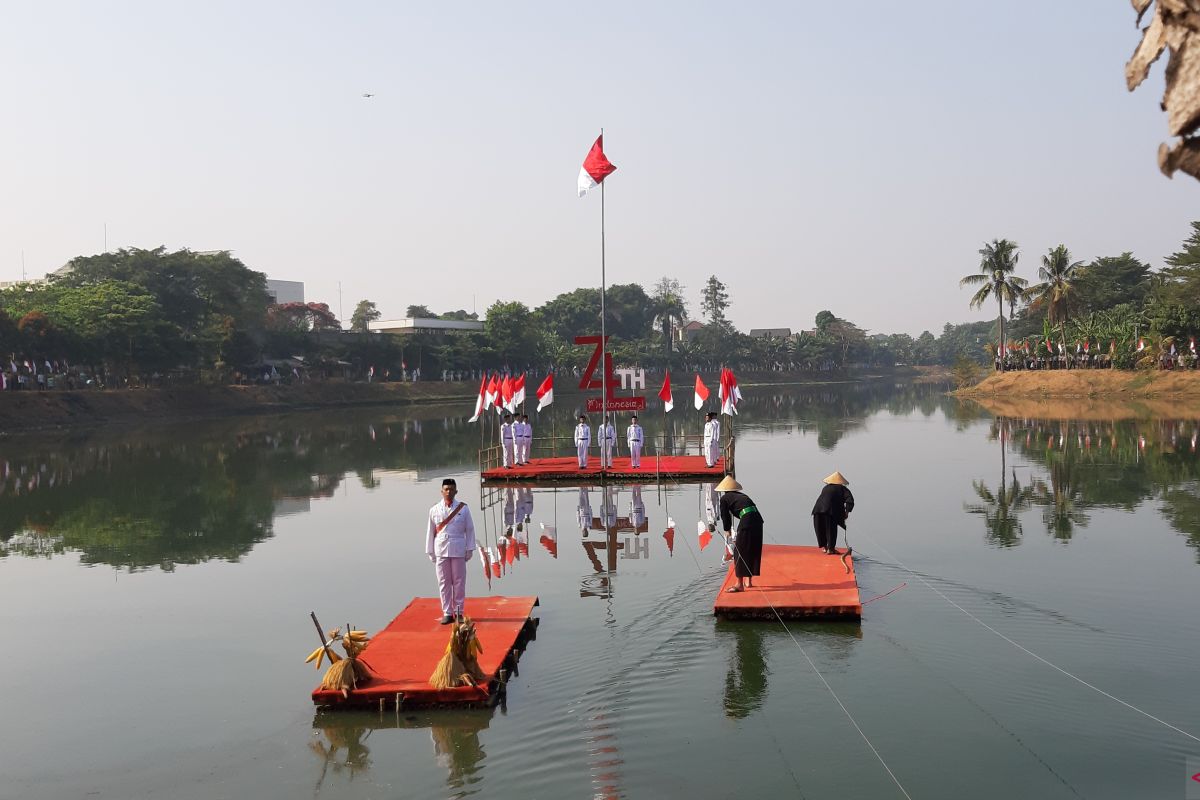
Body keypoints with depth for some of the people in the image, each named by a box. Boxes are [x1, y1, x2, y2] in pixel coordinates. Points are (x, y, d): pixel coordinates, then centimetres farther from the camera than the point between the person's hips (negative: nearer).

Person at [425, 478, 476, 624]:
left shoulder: (463, 508, 2)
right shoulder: (434, 510, 5)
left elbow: (469, 529, 5)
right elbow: (430, 532, 9)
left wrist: (470, 549, 3)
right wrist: (430, 552, 7)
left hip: (458, 550, -1)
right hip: (441, 550, 1)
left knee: (459, 581, 3)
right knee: (444, 582, 4)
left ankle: (458, 611, 15)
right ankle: (447, 613, 12)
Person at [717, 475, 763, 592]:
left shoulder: (724, 498, 9)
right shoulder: (742, 496, 27)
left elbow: (725, 516, 12)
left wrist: (727, 532, 29)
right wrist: (738, 535, 32)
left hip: (747, 521, -7)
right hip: (758, 519, 7)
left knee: (740, 552, 1)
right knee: (753, 551, 18)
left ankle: (740, 584, 2)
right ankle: (749, 581, 31)